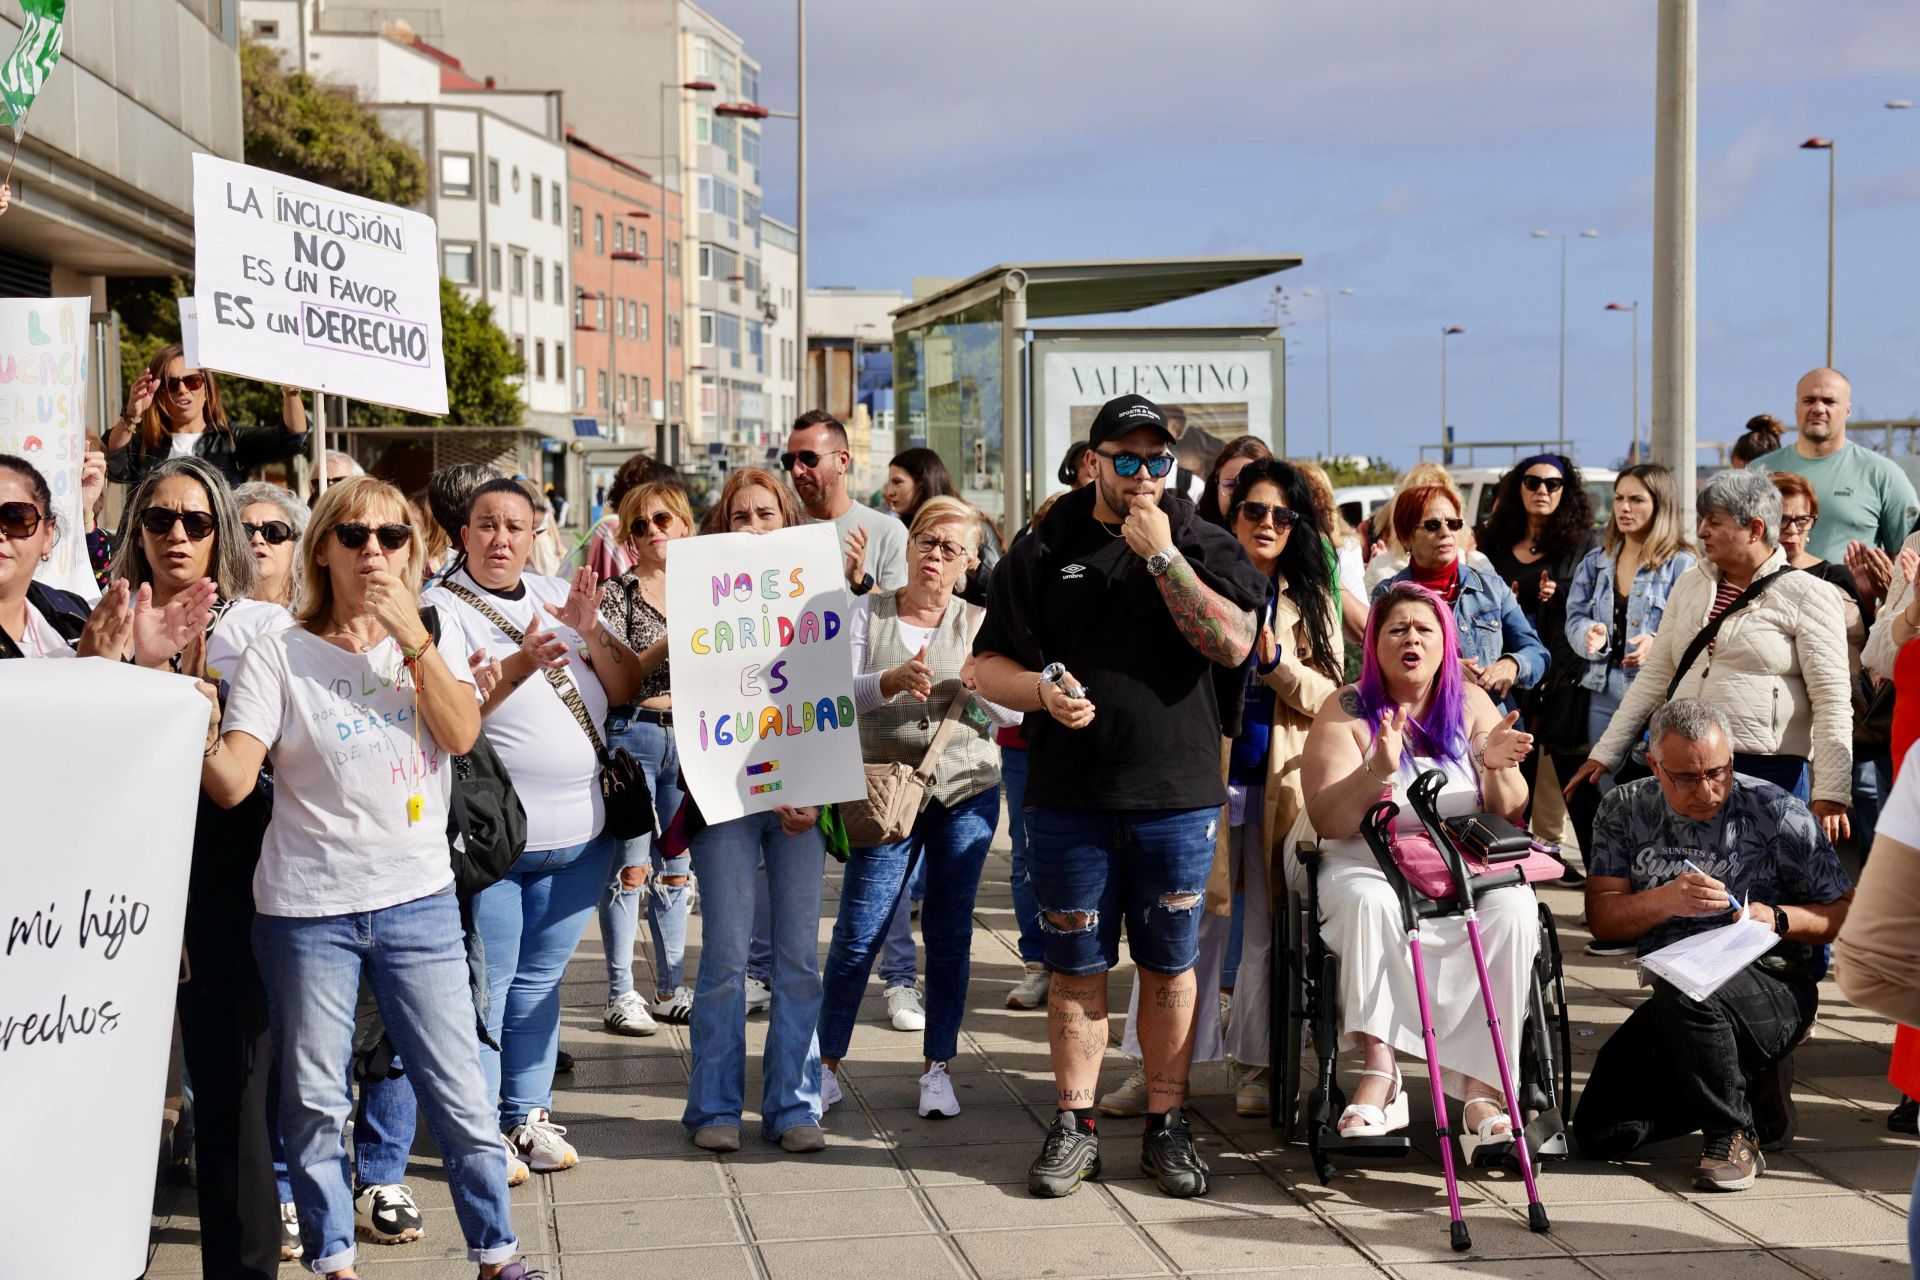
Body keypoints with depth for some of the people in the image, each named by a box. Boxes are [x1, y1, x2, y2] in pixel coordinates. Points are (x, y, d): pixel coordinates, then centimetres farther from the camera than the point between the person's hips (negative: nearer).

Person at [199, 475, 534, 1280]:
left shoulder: (434, 641, 9)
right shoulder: (279, 657, 0)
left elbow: (461, 733, -8)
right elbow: (232, 783, -8)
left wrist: (409, 633, -13)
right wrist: (197, 732, -28)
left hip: (418, 900, 1)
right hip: (307, 908, -1)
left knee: (459, 1093, 2)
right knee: (315, 1102, 5)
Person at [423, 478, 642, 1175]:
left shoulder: (558, 595, 11)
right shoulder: (442, 608, -5)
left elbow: (625, 690, 6)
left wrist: (591, 630, -11)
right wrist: (516, 667, -28)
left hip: (580, 832, 5)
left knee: (540, 979, 14)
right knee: (486, 984, -3)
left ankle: (529, 1114, 23)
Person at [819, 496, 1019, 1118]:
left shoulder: (979, 623, 6)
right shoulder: (868, 614, 4)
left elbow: (1016, 712, 0)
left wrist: (981, 686, -20)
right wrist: (890, 681, -27)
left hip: (967, 793, 1)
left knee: (950, 932, 4)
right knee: (857, 935, -4)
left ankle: (938, 1067, 14)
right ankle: (827, 1062, 9)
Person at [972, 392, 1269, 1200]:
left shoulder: (1203, 547, 5)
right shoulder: (1045, 552, 6)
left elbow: (1232, 643, -12)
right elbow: (988, 665, 6)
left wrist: (1162, 556, -14)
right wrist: (1042, 690, -14)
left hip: (1177, 797, 0)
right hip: (1069, 799, 0)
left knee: (1169, 967, 6)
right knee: (1075, 967, 5)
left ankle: (1165, 1126, 17)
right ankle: (1074, 1126, 16)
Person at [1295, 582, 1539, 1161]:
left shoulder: (1471, 705, 8)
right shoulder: (1347, 712, 0)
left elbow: (1510, 817, 4)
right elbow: (1327, 821, -12)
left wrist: (1496, 767, -17)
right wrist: (1377, 771, -29)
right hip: (1370, 866, -2)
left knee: (1513, 910, -29)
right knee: (1367, 903, -36)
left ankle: (1481, 1087, -31)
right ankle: (1380, 1075, -37)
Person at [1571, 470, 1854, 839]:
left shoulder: (1805, 595, -3)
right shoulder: (1690, 585, 14)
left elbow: (1832, 701, -8)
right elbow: (1654, 679, 17)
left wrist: (1831, 794, -14)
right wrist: (1604, 754, 13)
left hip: (1768, 772, -5)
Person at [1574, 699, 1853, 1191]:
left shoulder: (1777, 814, -7)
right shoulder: (1625, 810, 2)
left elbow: (1842, 911, -3)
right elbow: (1601, 918, -4)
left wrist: (1777, 919, -21)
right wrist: (1665, 900, -23)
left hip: (1774, 989, -5)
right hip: (1673, 998, 5)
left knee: (1684, 991, -38)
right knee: (1599, 1131, -7)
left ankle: (1734, 1135, -15)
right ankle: (1748, 1089, 16)